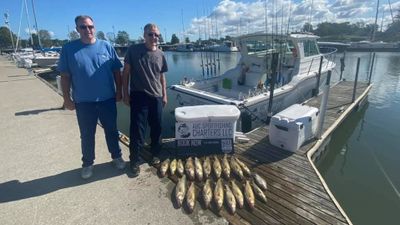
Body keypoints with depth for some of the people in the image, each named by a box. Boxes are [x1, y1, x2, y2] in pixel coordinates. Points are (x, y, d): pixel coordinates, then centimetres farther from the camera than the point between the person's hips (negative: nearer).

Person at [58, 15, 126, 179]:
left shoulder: (106, 46, -1)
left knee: (111, 130, 14)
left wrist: (119, 90, 0)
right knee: (87, 135, 12)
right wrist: (67, 99, -2)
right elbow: (65, 77, 0)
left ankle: (116, 156, 33)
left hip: (107, 99, 1)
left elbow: (117, 71, 3)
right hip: (83, 102, 0)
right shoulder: (68, 49, -2)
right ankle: (87, 163, 31)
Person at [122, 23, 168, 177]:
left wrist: (164, 95, 10)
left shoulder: (160, 54, 6)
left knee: (156, 128, 11)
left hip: (156, 97, 4)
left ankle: (155, 154, 31)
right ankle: (134, 160, 14)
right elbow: (125, 73, 0)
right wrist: (125, 94, -4)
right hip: (138, 96, -3)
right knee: (137, 129, -2)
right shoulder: (133, 50, -3)